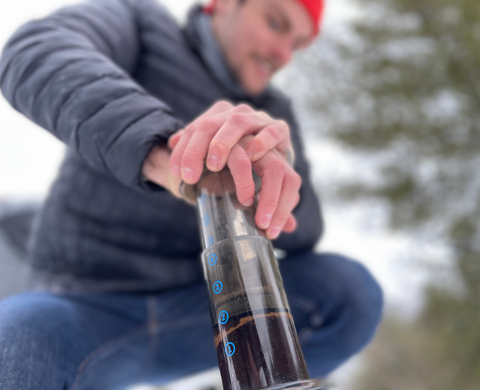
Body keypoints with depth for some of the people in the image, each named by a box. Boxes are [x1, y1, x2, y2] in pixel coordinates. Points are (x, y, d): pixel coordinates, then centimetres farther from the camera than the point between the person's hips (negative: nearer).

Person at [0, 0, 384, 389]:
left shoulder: (272, 110, 7)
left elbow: (301, 231, -7)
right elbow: (34, 55, -23)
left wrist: (277, 163, -30)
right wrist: (159, 152, -40)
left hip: (198, 312, 4)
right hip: (84, 311, -3)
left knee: (352, 293, -15)